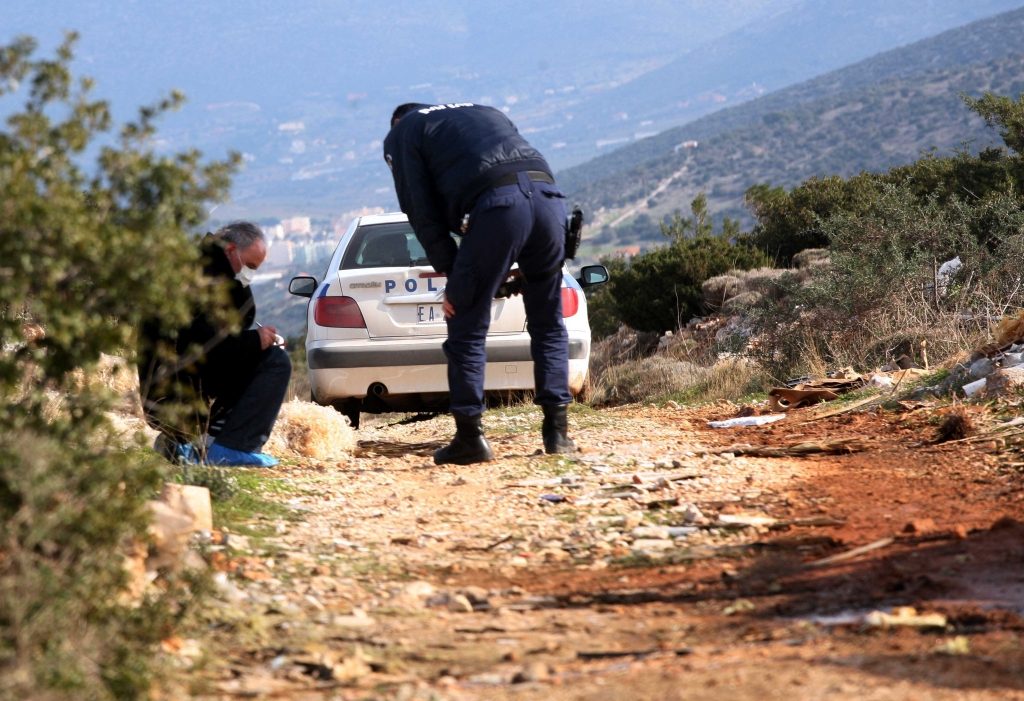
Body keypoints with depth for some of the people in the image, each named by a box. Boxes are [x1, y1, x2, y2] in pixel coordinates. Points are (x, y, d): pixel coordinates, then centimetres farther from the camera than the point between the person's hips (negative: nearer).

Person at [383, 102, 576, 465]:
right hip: (548, 196, 5)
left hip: (495, 206, -5)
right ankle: (557, 431, 16)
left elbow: (422, 213, 10)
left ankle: (470, 438, 6)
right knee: (548, 324, 18)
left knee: (467, 328, 7)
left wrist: (452, 276, 11)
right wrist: (524, 268, 27)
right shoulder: (487, 113, 38)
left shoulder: (403, 133, 22)